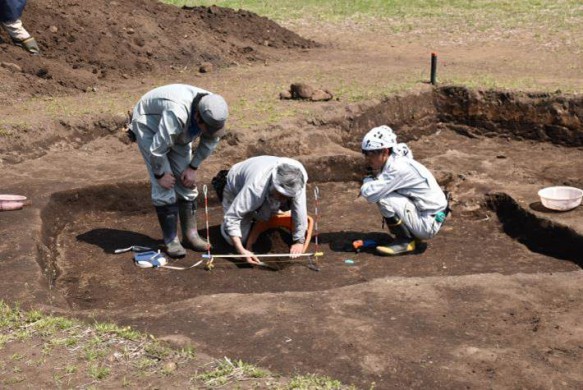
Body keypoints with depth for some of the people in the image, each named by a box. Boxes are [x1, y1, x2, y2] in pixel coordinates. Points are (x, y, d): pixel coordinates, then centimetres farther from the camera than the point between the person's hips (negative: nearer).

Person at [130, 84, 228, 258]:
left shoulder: (213, 112, -24)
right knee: (164, 185, -13)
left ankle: (190, 234, 10)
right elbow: (157, 148, -34)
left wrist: (193, 167, -7)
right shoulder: (177, 113, -44)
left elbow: (210, 142, -4)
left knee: (186, 181, 1)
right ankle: (170, 240, -3)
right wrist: (160, 174, -19)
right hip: (149, 125, -6)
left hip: (178, 133, 6)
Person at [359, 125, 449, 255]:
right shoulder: (391, 163, 4)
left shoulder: (398, 168, -24)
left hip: (428, 223, -9)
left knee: (383, 199, -21)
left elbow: (369, 193, -29)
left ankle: (405, 241, -5)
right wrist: (375, 176, -9)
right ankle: (411, 235, 17)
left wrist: (369, 179, -8)